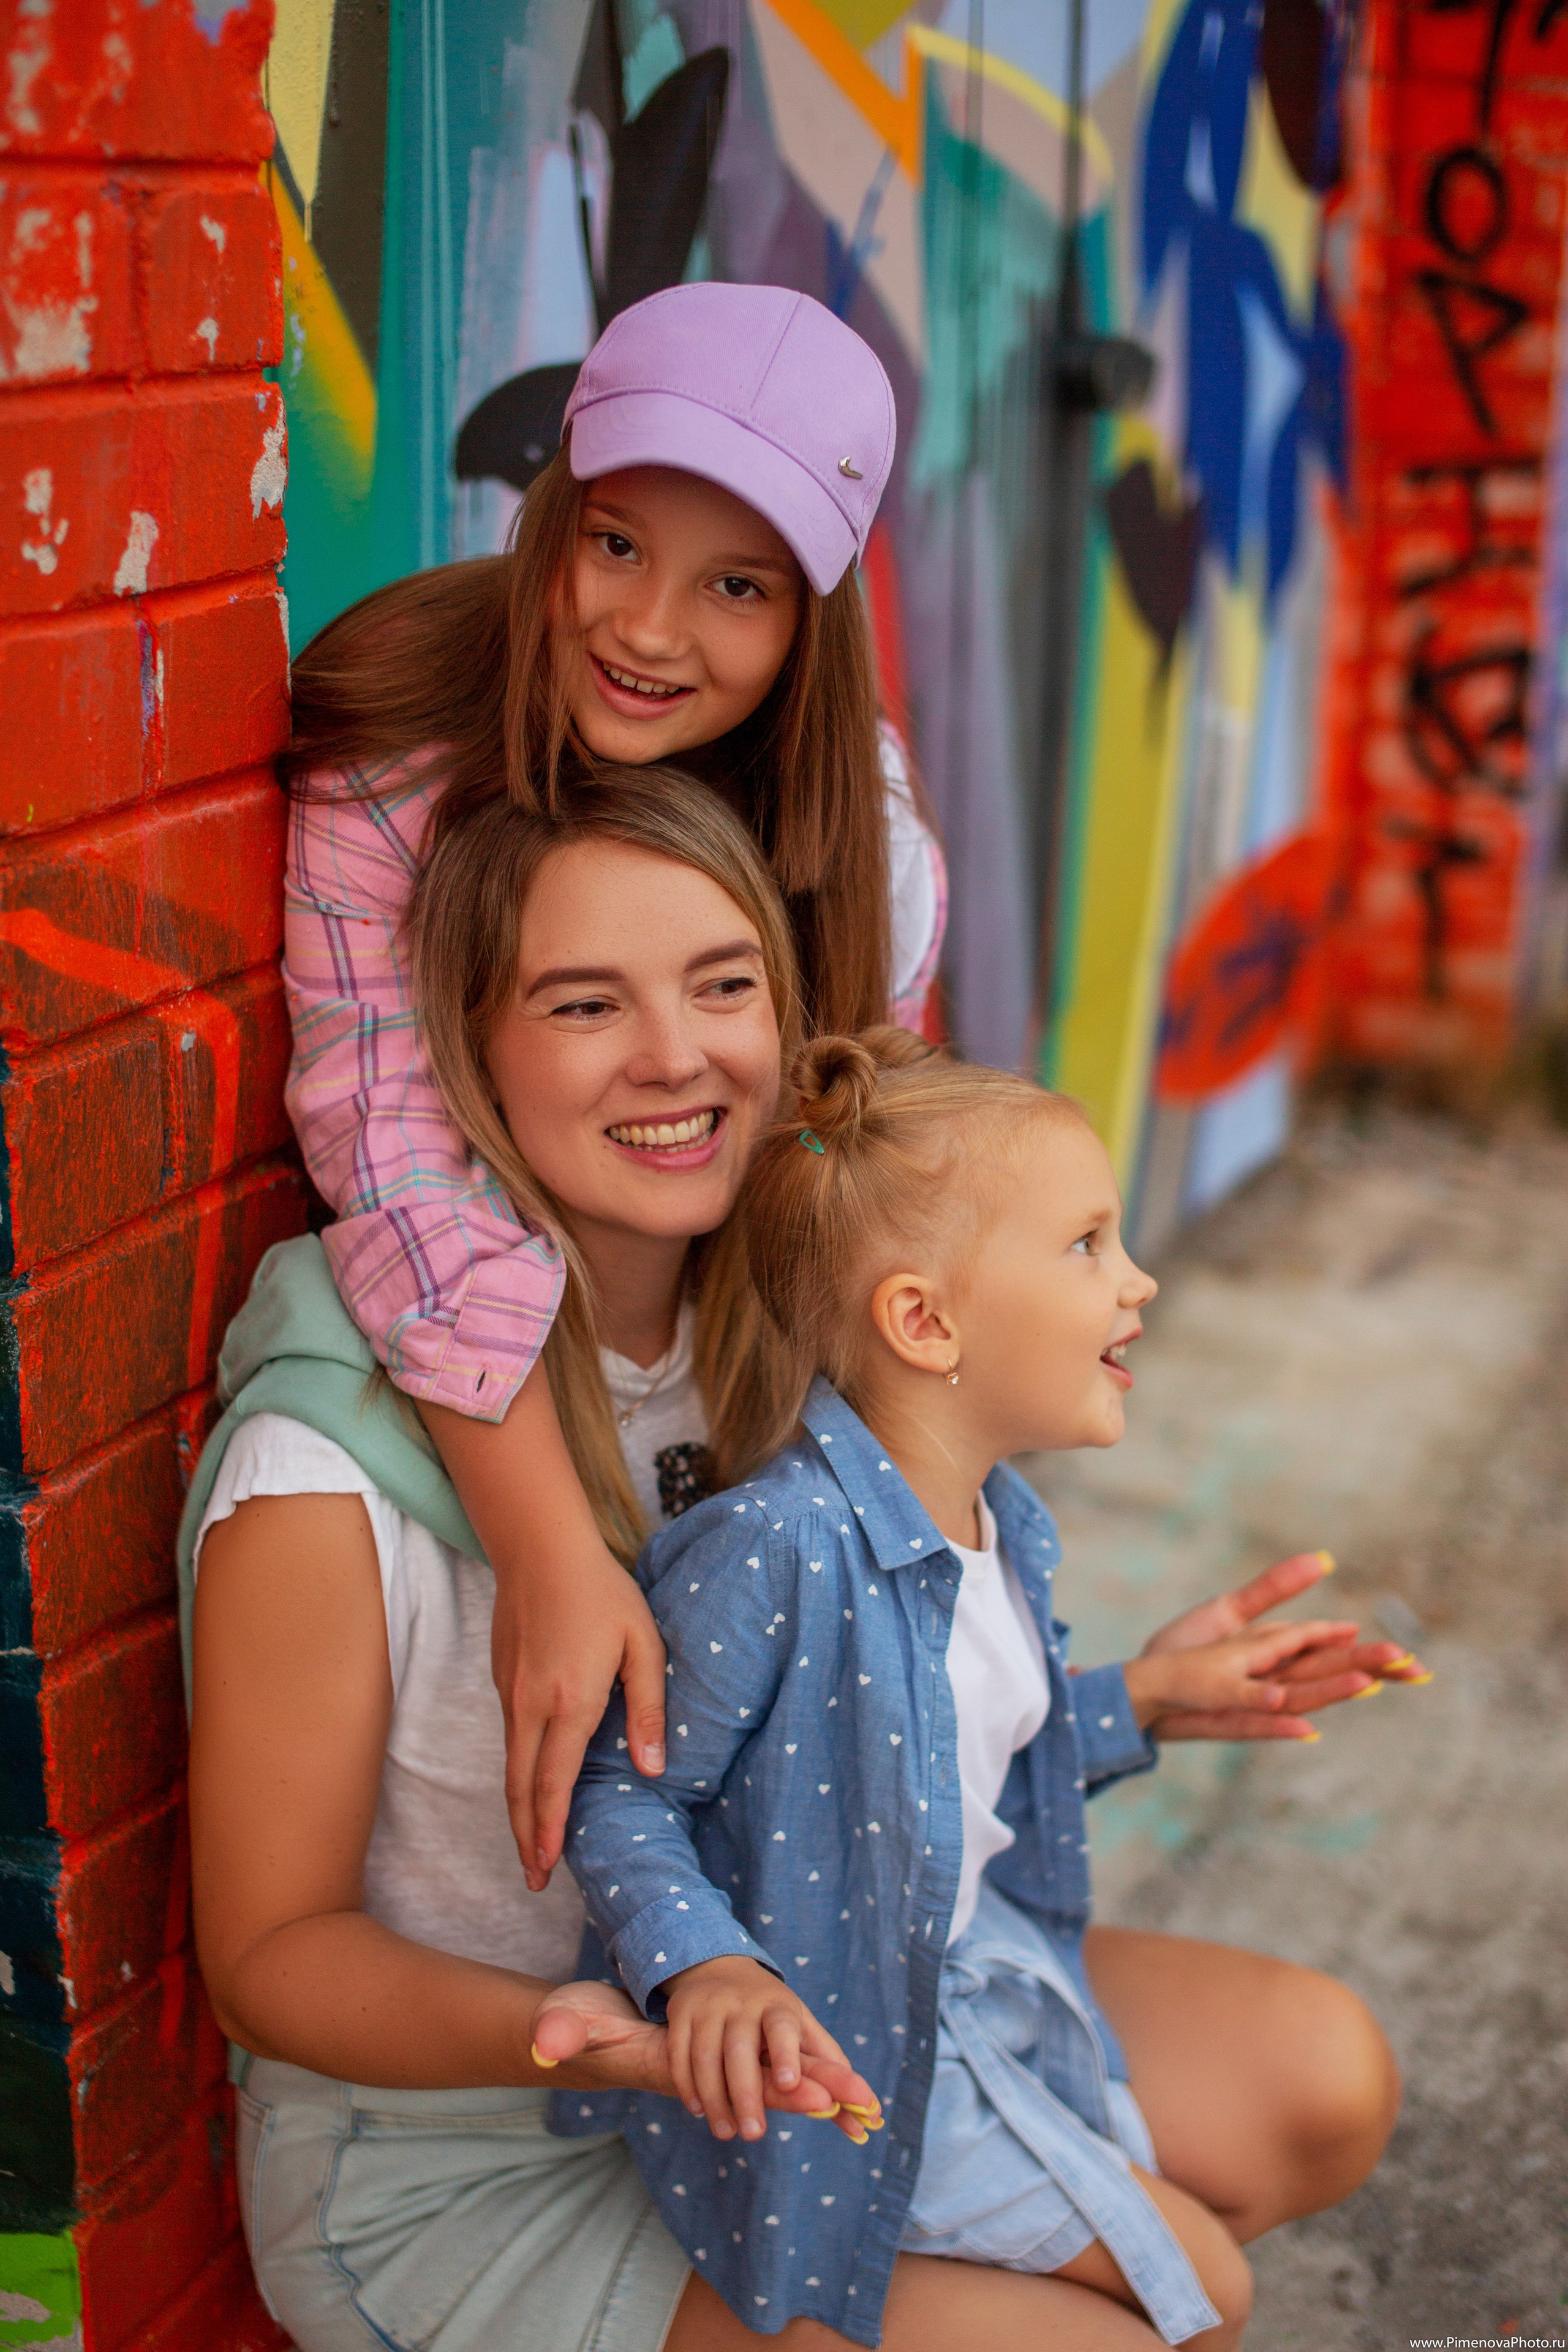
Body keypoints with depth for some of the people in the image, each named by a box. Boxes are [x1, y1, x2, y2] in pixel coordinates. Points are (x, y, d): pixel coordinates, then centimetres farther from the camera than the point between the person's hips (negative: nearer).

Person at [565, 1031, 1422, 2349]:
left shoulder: (992, 1513, -1)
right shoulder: (775, 1548, -30)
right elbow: (621, 1795, -23)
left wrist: (1144, 1700, 5)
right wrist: (705, 1969, -37)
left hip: (974, 1958, 9)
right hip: (819, 2041, -9)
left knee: (1334, 2079, 8)